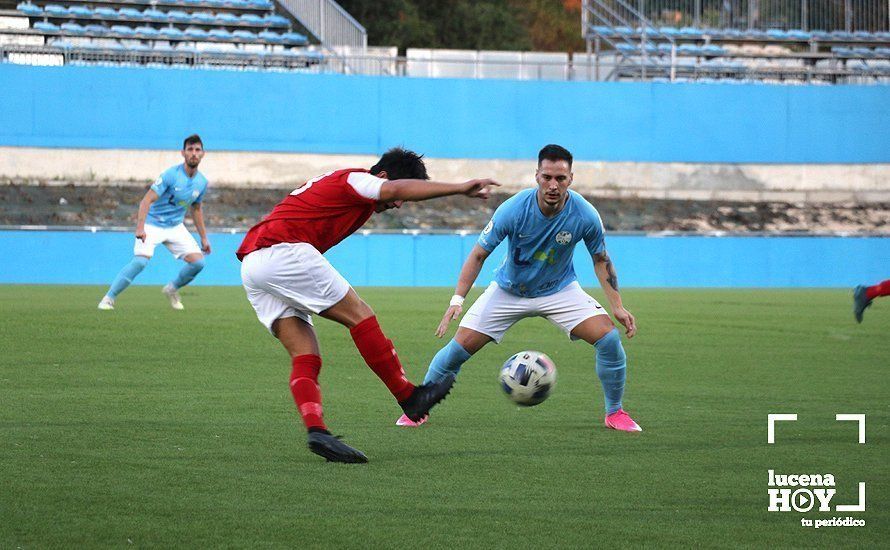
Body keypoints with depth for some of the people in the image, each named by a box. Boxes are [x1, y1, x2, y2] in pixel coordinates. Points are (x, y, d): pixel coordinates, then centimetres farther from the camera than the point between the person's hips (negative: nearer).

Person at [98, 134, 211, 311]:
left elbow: (196, 209, 18)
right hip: (152, 225, -6)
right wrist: (140, 227, -35)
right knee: (140, 261, -25)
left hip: (176, 227, 6)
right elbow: (147, 200, -23)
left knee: (198, 262, -7)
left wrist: (204, 237, 19)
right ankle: (108, 298, -14)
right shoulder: (171, 175, -19)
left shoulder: (202, 182, 1)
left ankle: (172, 289, 20)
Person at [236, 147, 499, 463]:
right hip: (283, 253, -10)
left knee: (306, 358, 0)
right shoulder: (354, 179, -2)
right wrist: (460, 188, -29)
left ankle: (316, 431, -16)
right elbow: (397, 189, -20)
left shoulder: (333, 183, 27)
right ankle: (409, 396, -4)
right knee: (359, 315, -6)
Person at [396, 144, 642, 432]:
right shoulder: (513, 210, -27)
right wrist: (457, 300, -27)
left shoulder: (585, 215, -22)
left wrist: (617, 306, -10)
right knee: (462, 345, -10)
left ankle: (615, 413, 4)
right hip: (508, 290, -1)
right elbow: (479, 254, -18)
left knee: (609, 338, -18)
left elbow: (601, 260, -4)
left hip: (559, 290, 1)